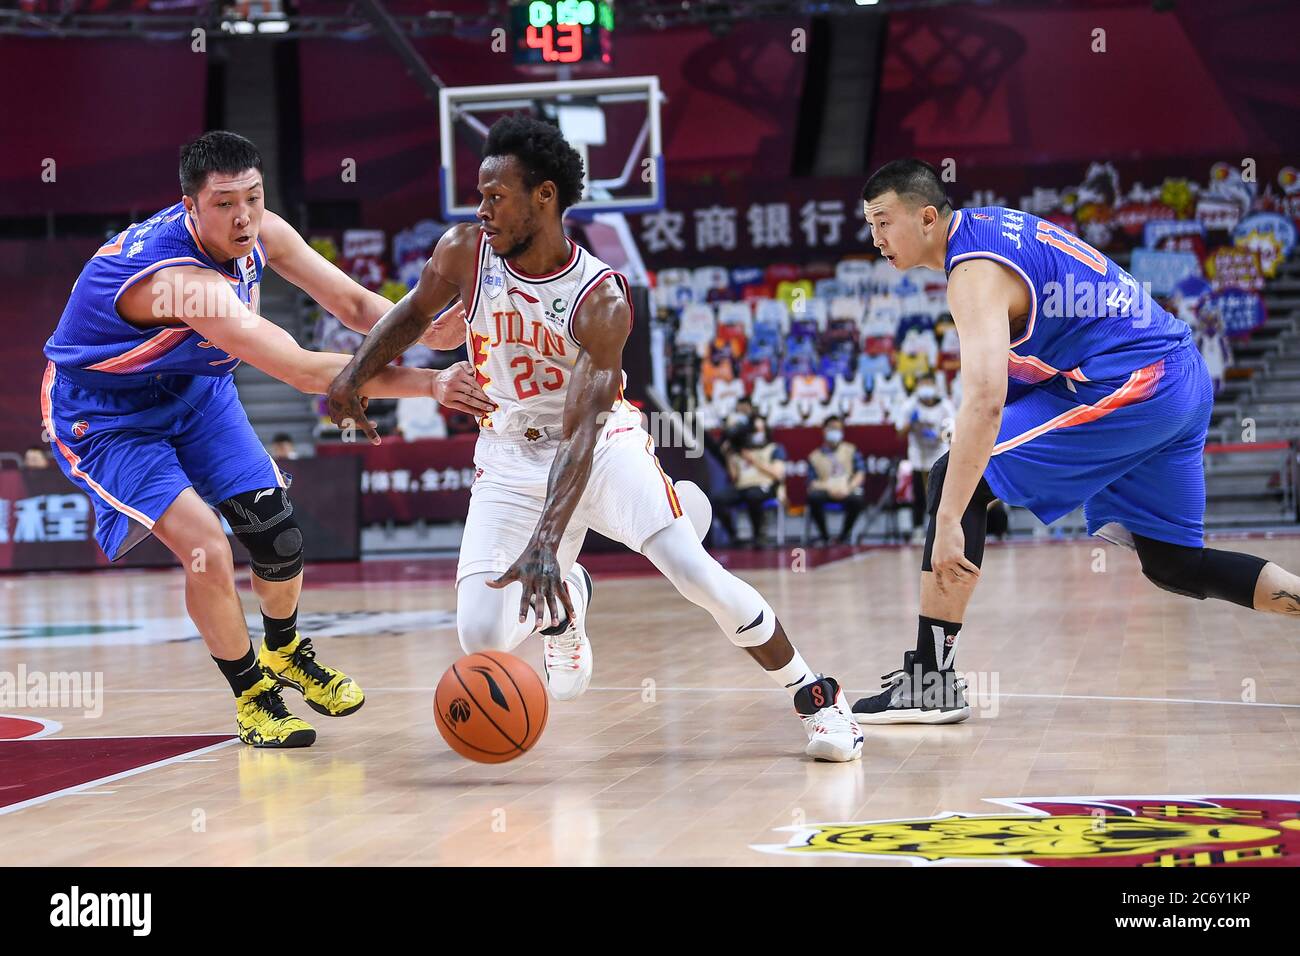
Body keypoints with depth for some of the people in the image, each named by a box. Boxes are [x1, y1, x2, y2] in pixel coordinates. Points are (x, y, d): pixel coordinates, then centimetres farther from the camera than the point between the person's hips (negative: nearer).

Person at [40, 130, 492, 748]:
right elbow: (305, 373, -45)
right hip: (102, 415, -7)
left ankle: (285, 652, 35)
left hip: (193, 389, 7)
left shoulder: (259, 232, -17)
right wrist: (430, 384, -47)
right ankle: (252, 696, 5)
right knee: (206, 550, -19)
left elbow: (357, 305, -8)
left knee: (276, 531, 5)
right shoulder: (182, 279, -41)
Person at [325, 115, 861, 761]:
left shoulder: (601, 300, -24)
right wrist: (355, 374, -4)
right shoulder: (466, 252, -13)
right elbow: (414, 313, 11)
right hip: (511, 455, 3)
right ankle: (562, 604, 27)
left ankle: (815, 698, -3)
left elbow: (583, 432, -30)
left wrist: (546, 542, -40)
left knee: (696, 573, -23)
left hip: (603, 443, -3)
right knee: (480, 636, -12)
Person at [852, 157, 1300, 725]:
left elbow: (985, 401, -29)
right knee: (1172, 565, 19)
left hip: (1131, 384, -10)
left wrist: (949, 522, -32)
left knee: (956, 481, -9)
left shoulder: (975, 272, -16)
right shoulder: (988, 224, 13)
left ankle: (930, 681, -11)